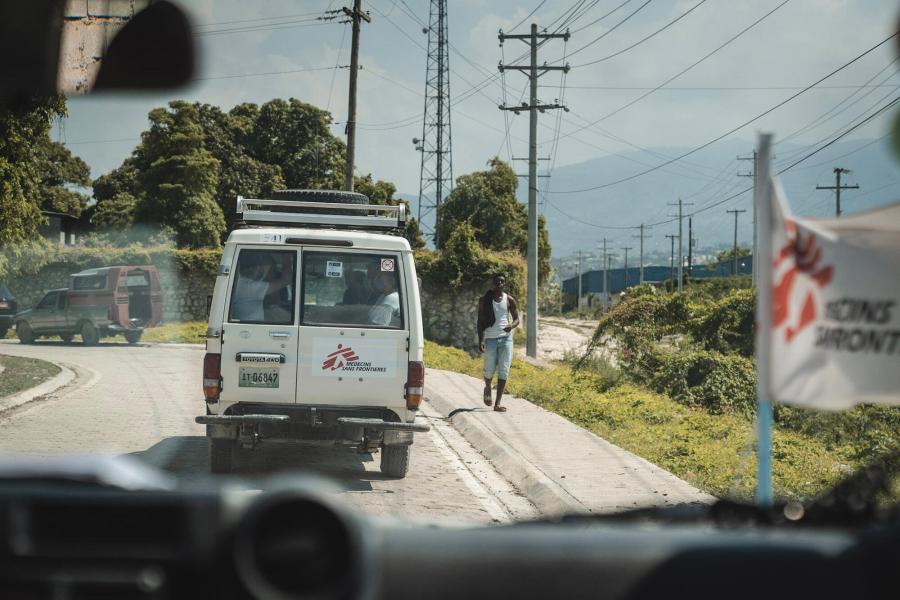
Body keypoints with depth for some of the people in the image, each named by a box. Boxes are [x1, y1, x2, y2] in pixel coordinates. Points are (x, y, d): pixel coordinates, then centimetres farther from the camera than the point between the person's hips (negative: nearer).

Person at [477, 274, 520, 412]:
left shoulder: (509, 300, 4)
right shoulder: (484, 300, 1)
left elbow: (516, 319, 6)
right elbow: (480, 321, 1)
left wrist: (512, 325, -18)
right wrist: (480, 340, -9)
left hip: (506, 337, 1)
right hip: (490, 338, -1)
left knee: (503, 371, -5)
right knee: (490, 370, 1)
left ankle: (497, 404, -4)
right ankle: (487, 388, 36)